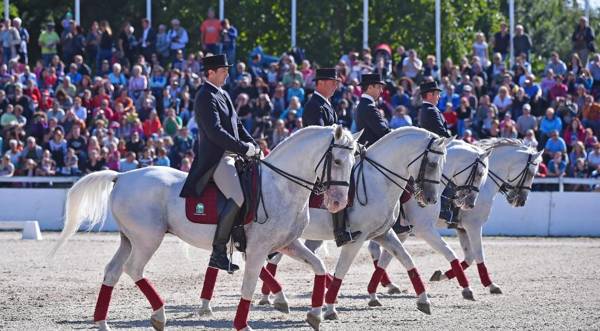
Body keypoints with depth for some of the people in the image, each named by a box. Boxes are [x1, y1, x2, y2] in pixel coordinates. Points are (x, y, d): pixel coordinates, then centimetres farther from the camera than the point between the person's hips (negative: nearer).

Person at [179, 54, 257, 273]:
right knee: (238, 198, -24)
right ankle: (218, 252, -22)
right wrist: (244, 148, -20)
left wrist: (253, 145, 8)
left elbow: (237, 125, 24)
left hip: (231, 156, 11)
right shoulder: (205, 97, -12)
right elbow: (215, 132, -21)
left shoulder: (223, 95, 19)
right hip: (216, 158, -11)